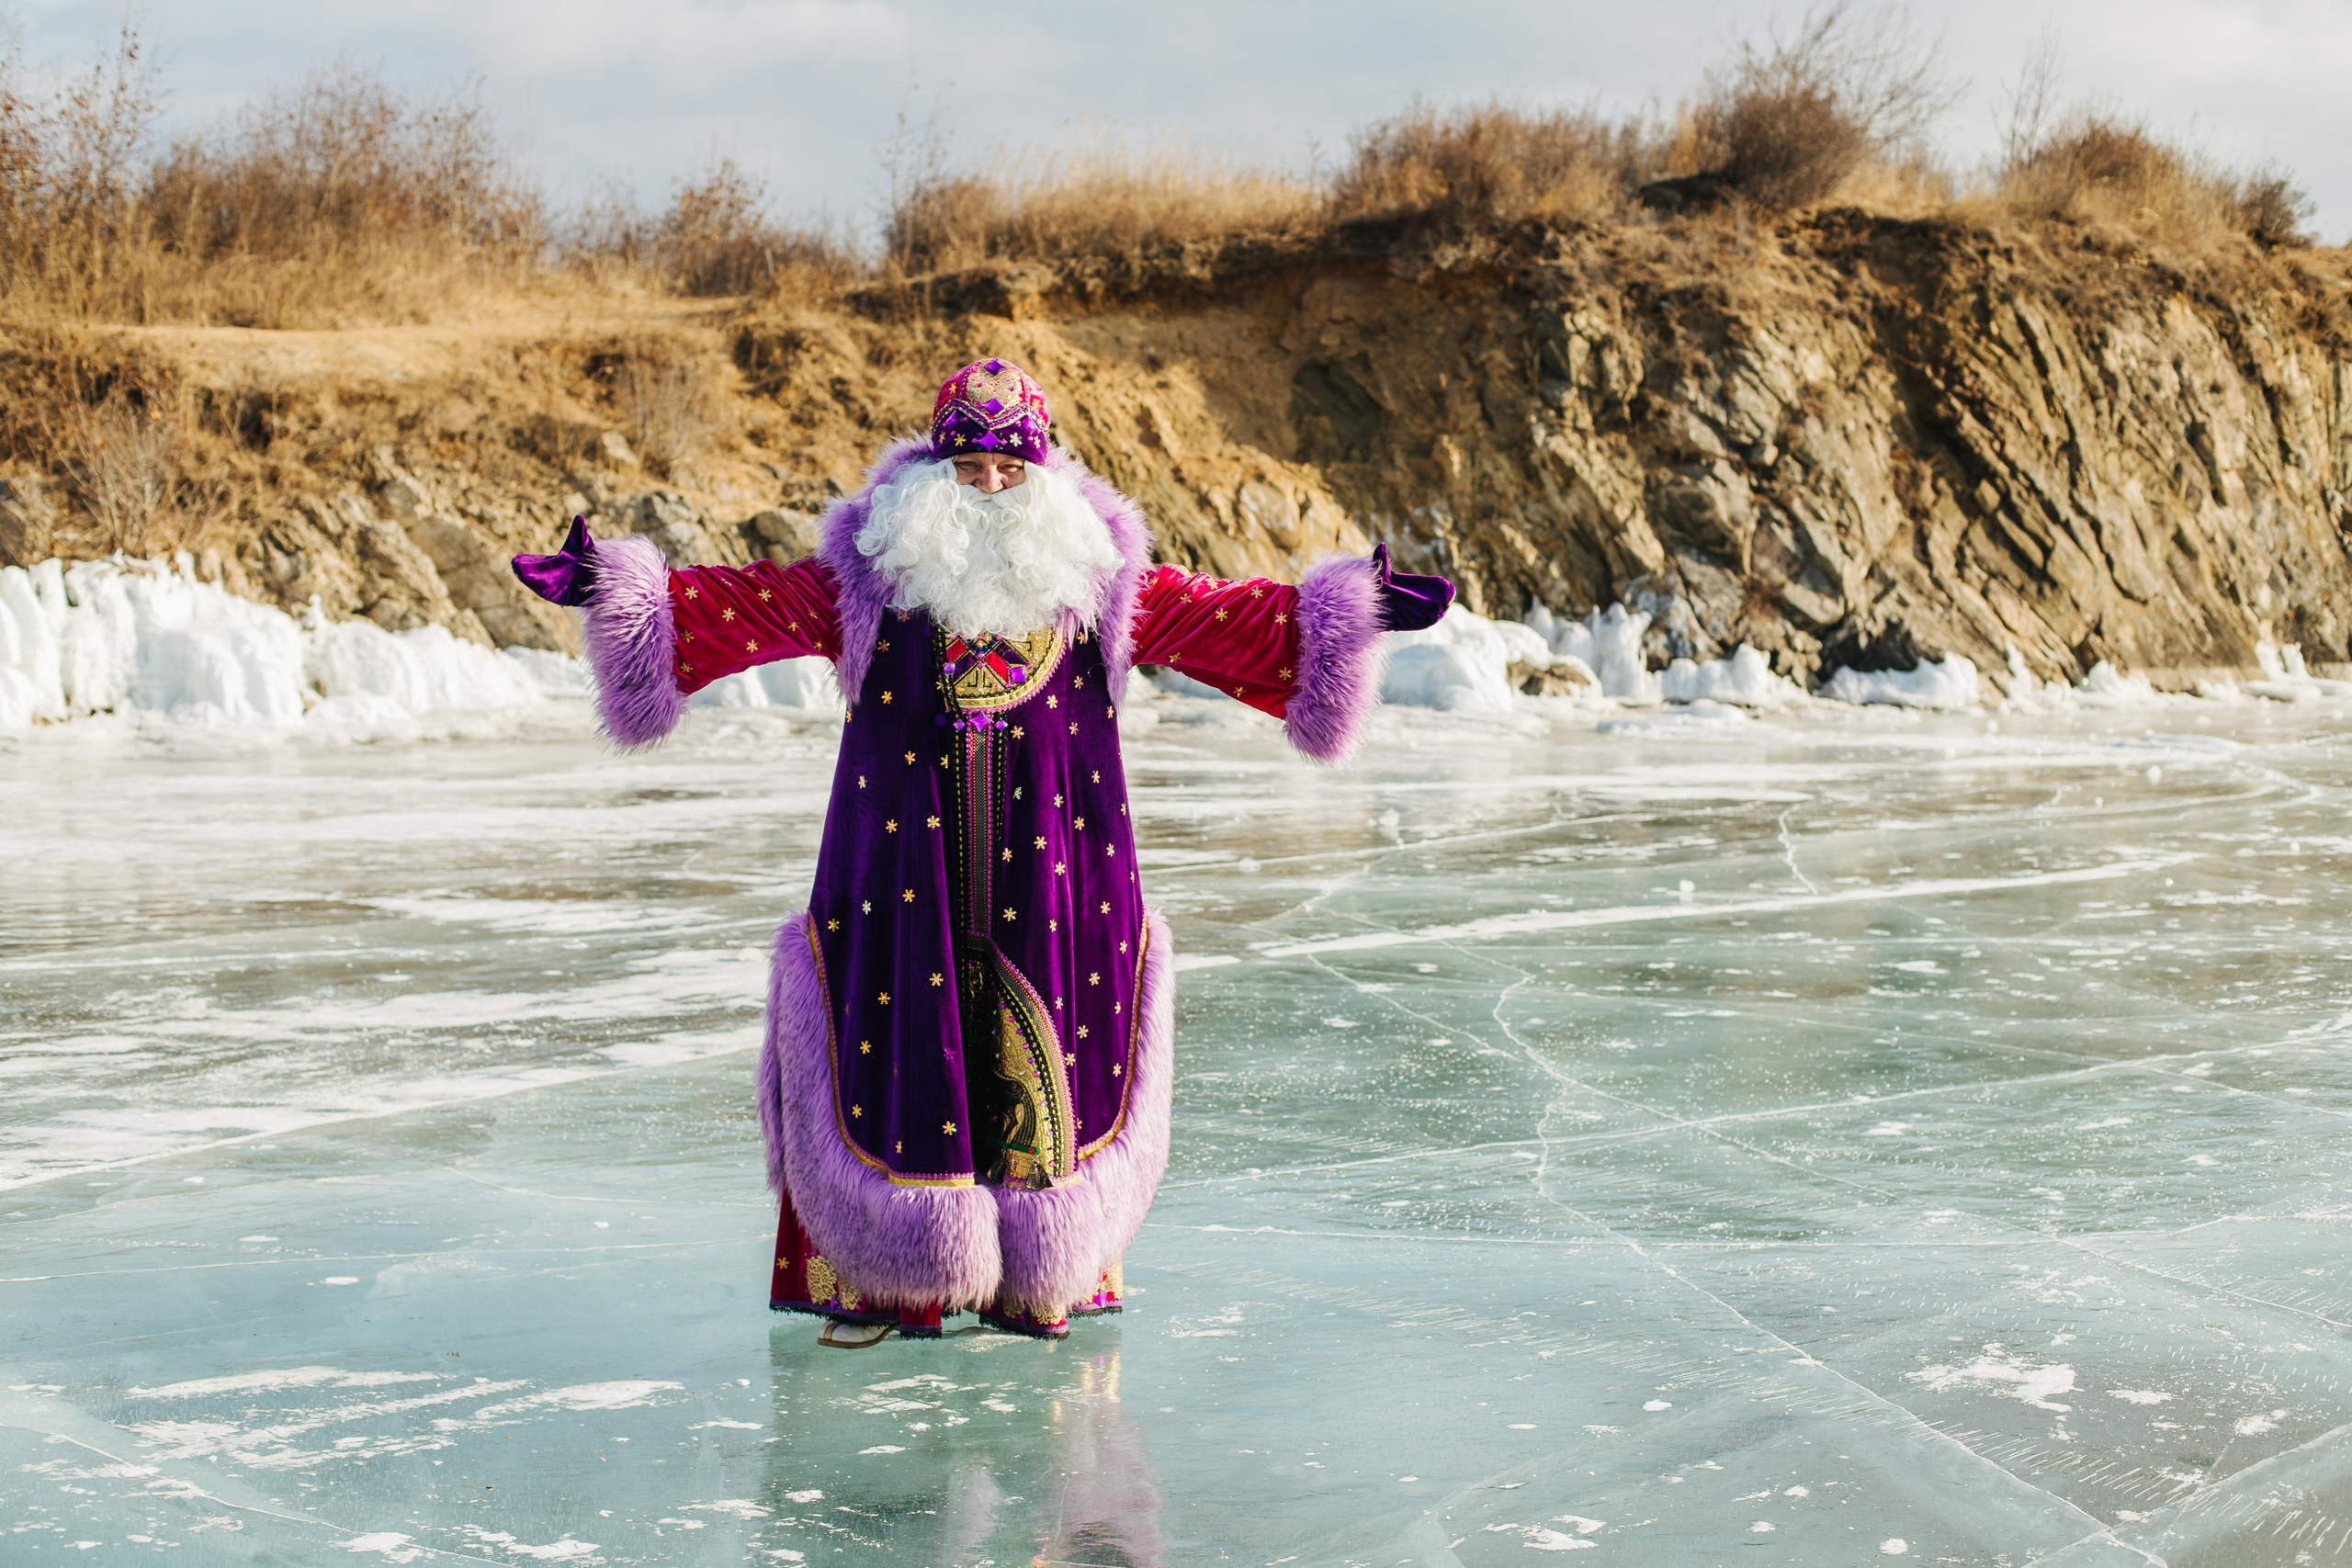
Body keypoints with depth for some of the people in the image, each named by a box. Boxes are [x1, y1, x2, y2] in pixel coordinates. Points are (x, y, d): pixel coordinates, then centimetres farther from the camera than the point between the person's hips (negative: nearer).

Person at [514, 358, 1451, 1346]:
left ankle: (1038, 1281, 15)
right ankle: (879, 1279, 11)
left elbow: (1220, 621, 11)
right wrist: (620, 591, -10)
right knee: (901, 1053, -1)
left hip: (1051, 869, 1)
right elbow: (752, 607, 0)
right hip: (904, 867, -1)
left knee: (1042, 1067, 2)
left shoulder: (1096, 572, 9)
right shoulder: (872, 571, 5)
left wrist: (1350, 612, 5)